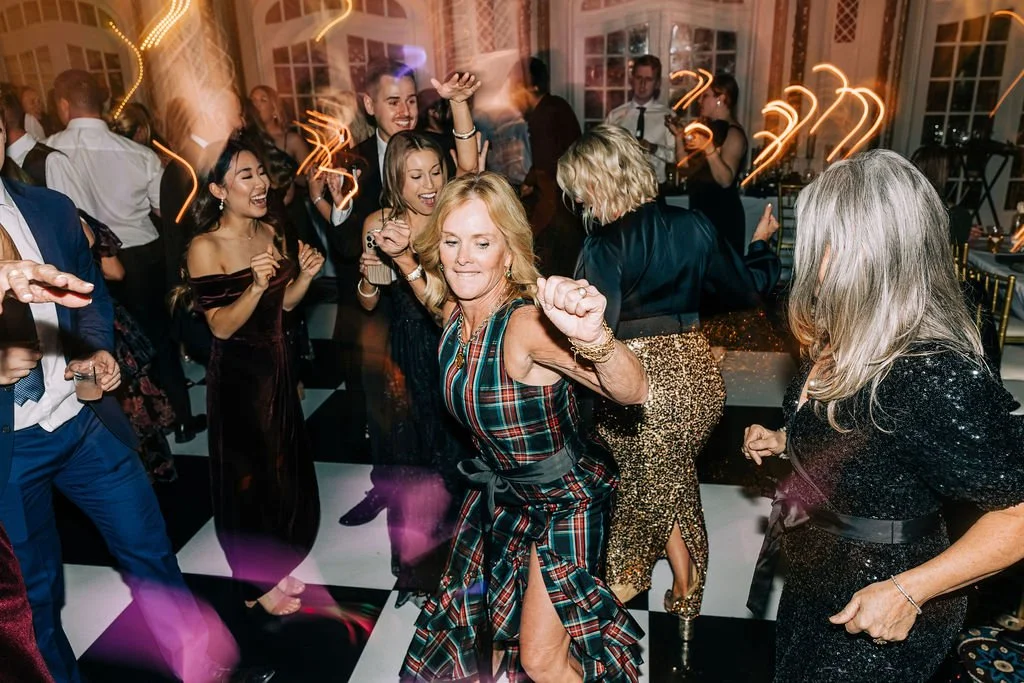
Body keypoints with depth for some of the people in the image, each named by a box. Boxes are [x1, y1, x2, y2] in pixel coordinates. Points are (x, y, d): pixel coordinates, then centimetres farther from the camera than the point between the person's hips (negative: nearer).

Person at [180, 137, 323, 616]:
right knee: (248, 476, 9)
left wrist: (305, 274, -10)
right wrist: (256, 286, -34)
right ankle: (255, 583, 32)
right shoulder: (205, 247, -19)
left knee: (287, 468, 18)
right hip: (236, 376, -7)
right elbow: (221, 326, -19)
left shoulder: (271, 232, 1)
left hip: (276, 366, 7)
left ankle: (276, 566, 41)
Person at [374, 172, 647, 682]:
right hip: (501, 493, 7)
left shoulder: (527, 323, -34)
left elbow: (632, 392, -47)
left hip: (564, 500, -7)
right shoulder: (455, 313, -12)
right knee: (490, 612, 29)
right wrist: (403, 257, 0)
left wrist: (593, 337, -68)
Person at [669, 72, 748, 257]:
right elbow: (686, 167, 13)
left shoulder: (734, 134, -13)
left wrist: (709, 148, -35)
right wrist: (679, 136, 3)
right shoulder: (706, 127, 13)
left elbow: (726, 180, -25)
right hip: (699, 210, 8)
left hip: (722, 215, -8)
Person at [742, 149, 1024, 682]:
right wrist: (783, 441, 4)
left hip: (874, 612, -8)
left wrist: (907, 591, -28)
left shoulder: (937, 376, -32)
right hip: (815, 578, 8)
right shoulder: (841, 340, -5)